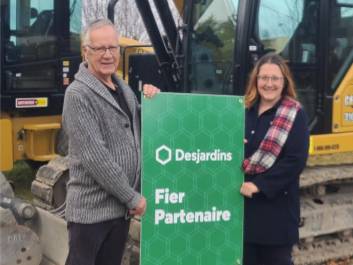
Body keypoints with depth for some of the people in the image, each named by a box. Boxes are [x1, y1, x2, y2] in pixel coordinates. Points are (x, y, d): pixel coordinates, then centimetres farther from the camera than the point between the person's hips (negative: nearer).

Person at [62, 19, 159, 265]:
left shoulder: (122, 87, 10)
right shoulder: (79, 94, -14)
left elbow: (138, 128, 20)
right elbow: (95, 157, -20)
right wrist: (132, 197, -15)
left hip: (121, 206, 7)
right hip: (92, 208, -7)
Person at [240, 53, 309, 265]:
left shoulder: (295, 115, -5)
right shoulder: (244, 110, 9)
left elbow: (296, 161, -13)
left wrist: (259, 185, -19)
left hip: (276, 206, -4)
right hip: (242, 200, 5)